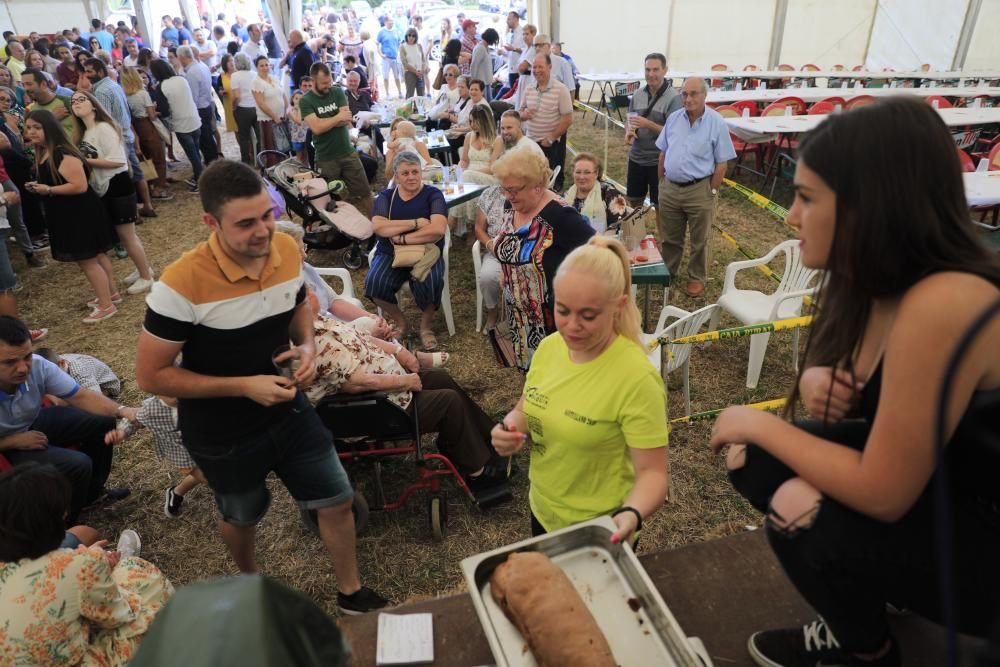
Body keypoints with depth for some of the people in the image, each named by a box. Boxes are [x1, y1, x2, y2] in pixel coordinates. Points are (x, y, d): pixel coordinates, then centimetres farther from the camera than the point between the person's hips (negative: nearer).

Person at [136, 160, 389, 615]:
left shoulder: (287, 249, -12)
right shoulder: (182, 284, -28)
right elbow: (150, 376, -20)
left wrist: (307, 346, -12)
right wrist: (243, 386, -27)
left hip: (288, 410, 4)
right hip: (222, 436, -4)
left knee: (337, 502, 11)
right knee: (242, 517, 22)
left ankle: (351, 594, 38)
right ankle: (250, 583, 58)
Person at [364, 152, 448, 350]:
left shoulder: (433, 194, 0)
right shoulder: (386, 196, 7)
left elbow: (438, 229, -18)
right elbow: (377, 226, -13)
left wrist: (402, 238, -16)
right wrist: (416, 223, -18)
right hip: (390, 254, 2)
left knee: (429, 282, -33)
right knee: (374, 282, -26)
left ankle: (427, 324, -3)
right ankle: (398, 320, 3)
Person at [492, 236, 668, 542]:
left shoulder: (637, 379, -27)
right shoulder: (550, 346, -10)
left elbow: (652, 472, -22)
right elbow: (525, 410, 5)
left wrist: (631, 514, -41)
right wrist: (510, 429, -16)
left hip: (598, 532, -5)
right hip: (542, 511, 6)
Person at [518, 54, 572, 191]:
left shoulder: (560, 89, -9)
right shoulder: (528, 89, 6)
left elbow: (568, 119, -11)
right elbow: (519, 113, 15)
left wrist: (551, 138, -14)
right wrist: (523, 114, -9)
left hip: (552, 143, -4)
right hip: (530, 140, 4)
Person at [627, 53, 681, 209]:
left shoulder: (673, 98, -13)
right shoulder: (638, 94, 3)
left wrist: (648, 124, -25)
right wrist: (629, 131, -7)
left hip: (659, 160, -5)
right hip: (636, 157, 5)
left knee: (658, 204, 8)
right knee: (634, 200, 17)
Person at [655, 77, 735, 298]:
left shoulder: (717, 124, -10)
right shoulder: (673, 118, 2)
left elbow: (721, 164, -8)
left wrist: (711, 192, -10)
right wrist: (661, 181, 8)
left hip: (699, 190, -3)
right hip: (670, 188, 4)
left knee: (699, 240, 11)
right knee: (669, 237, 17)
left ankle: (697, 278, 26)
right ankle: (667, 271, 36)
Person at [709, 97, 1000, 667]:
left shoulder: (943, 306, -33)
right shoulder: (876, 282, -6)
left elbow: (881, 494, -29)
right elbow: (857, 388, 11)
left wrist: (760, 423, -17)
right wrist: (815, 383, -13)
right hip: (924, 490, 8)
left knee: (800, 512, -24)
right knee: (751, 460, -2)